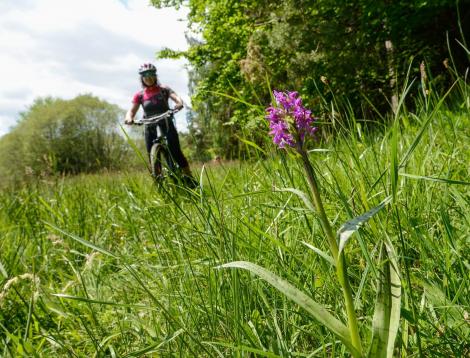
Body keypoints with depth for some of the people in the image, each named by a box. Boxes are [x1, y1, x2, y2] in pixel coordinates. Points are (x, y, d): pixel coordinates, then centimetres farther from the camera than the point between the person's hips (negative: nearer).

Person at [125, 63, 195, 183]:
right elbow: (132, 111, -1)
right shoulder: (139, 95, 7)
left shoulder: (164, 89, 4)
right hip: (150, 126, 2)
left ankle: (189, 177, -3)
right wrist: (129, 118, -25)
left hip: (166, 123, -2)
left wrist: (179, 104, -36)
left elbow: (176, 98, -11)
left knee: (175, 151, -13)